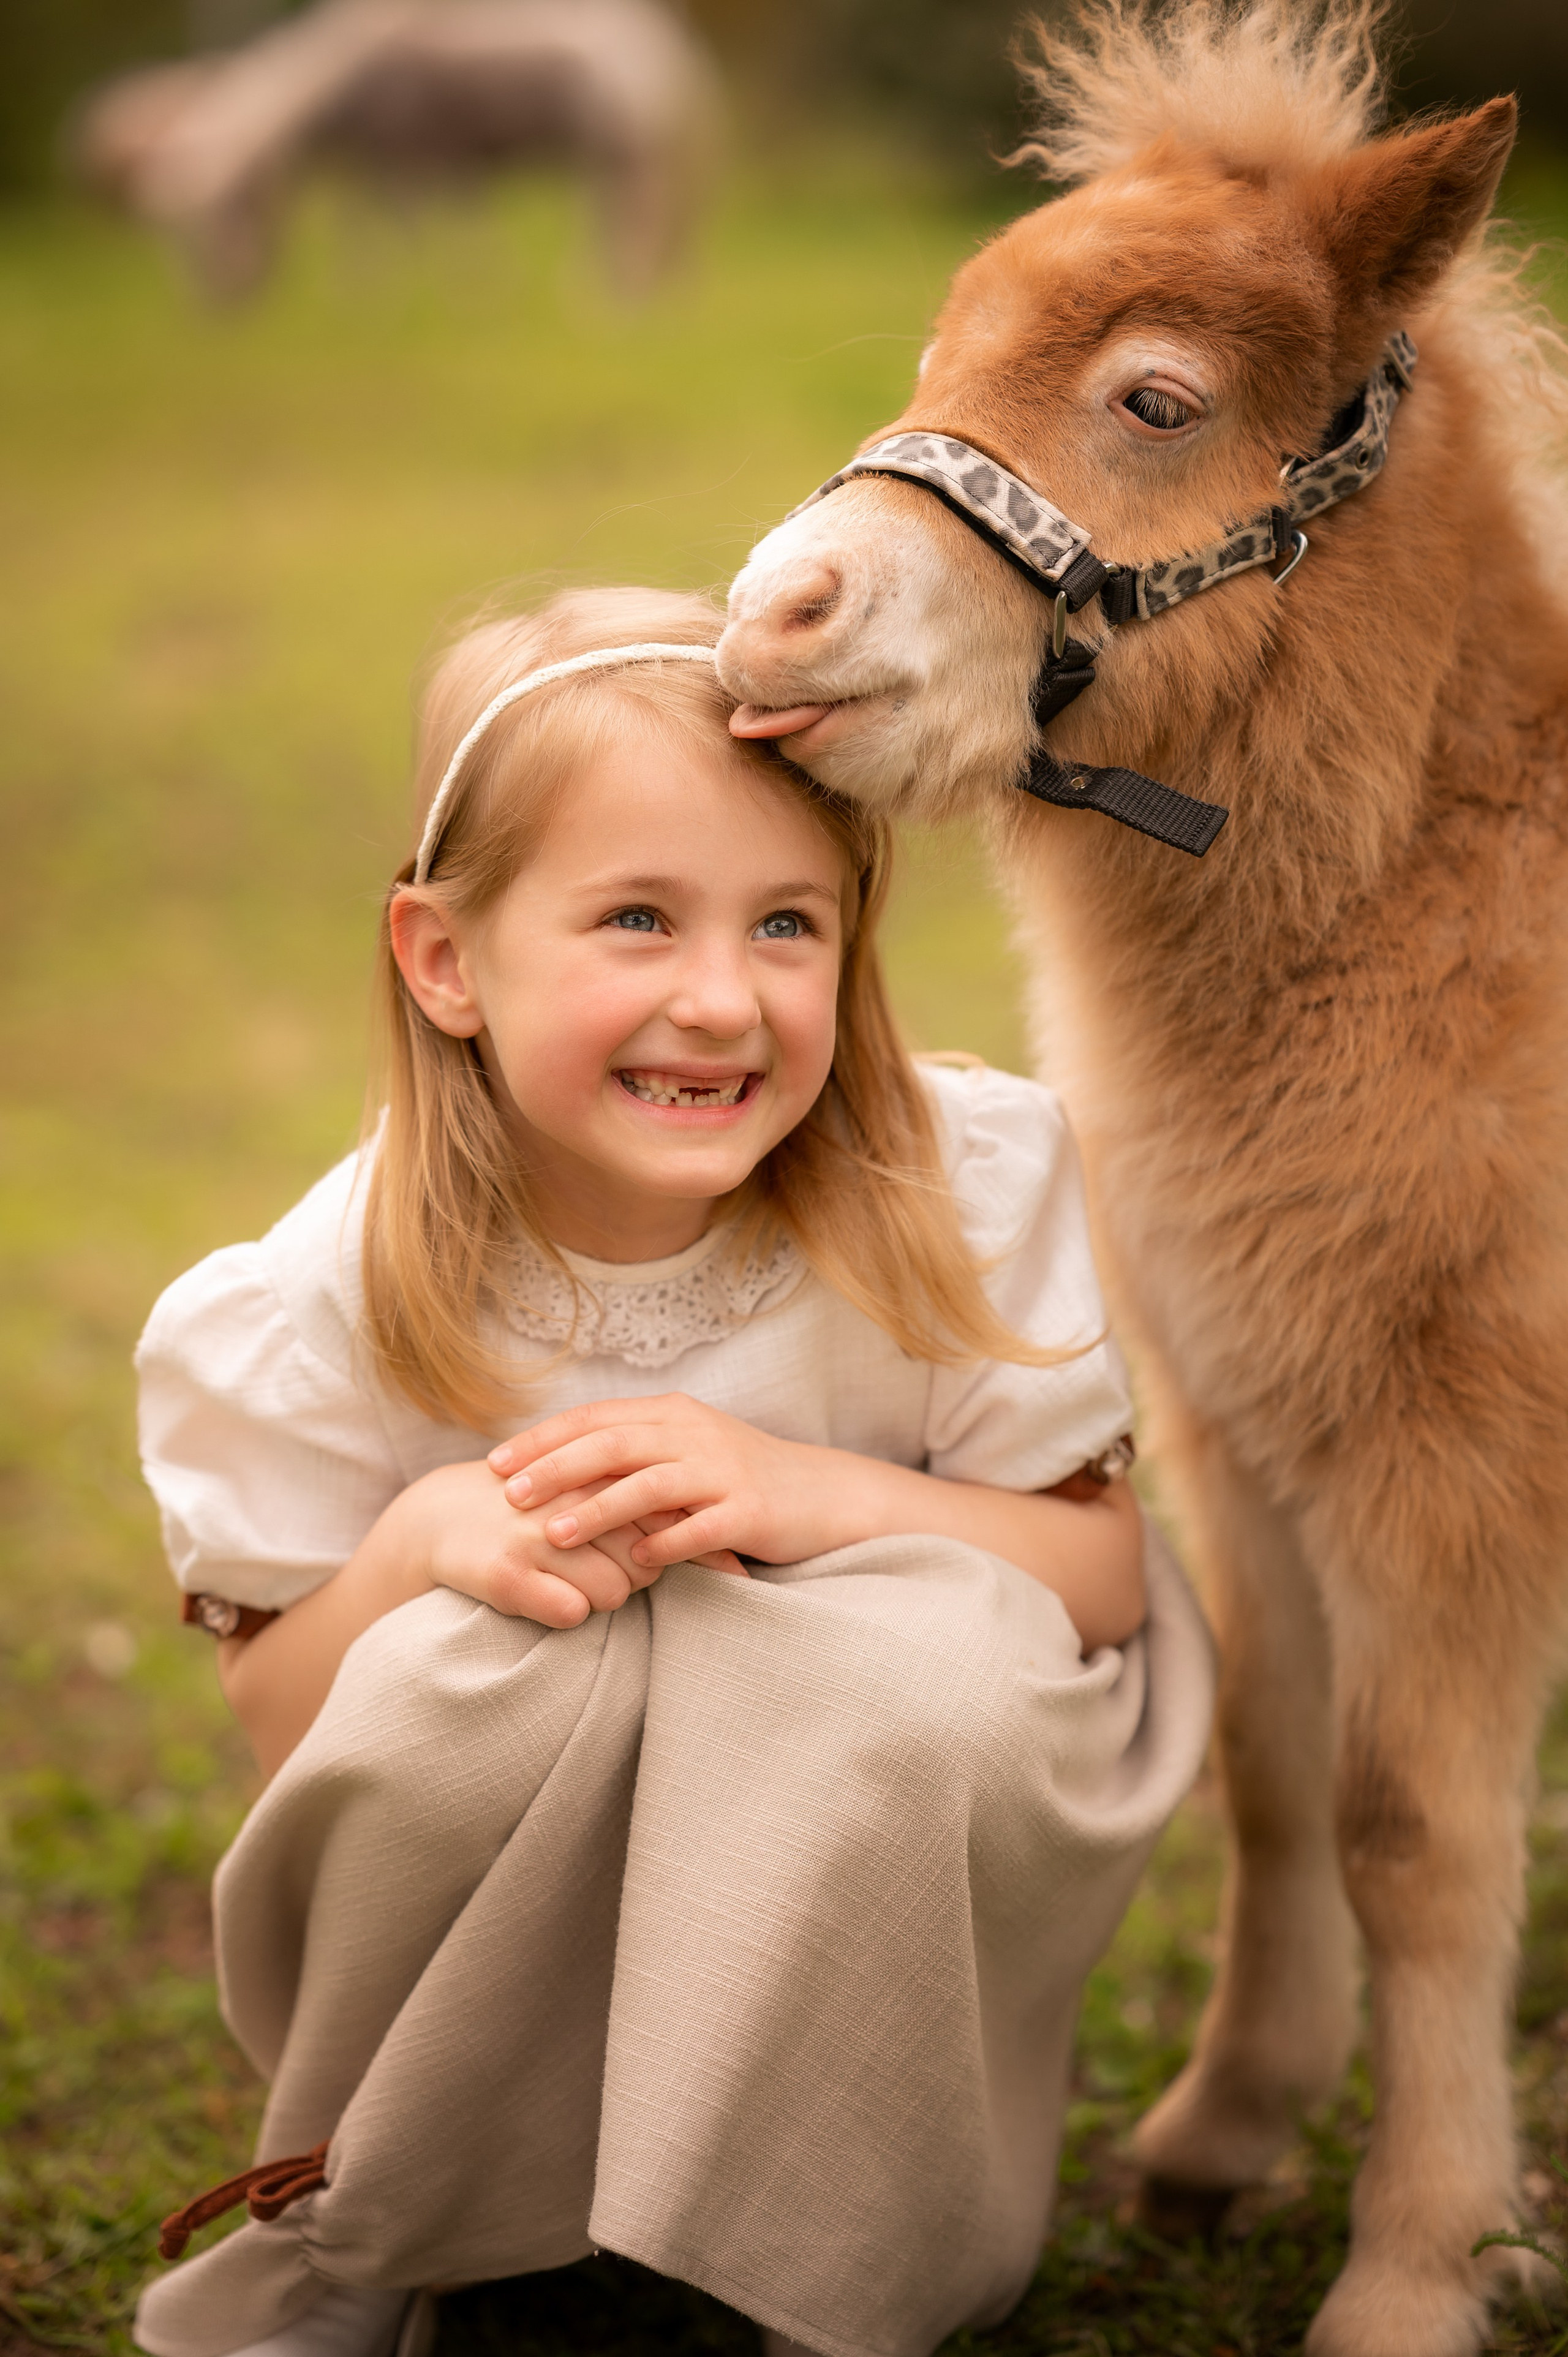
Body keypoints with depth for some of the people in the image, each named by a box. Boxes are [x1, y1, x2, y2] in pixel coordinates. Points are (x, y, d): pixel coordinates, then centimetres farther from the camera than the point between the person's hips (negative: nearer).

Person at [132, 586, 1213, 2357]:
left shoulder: (962, 1191, -17)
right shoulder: (348, 1298, -17)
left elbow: (1106, 1573, -13)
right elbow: (279, 1724, -9)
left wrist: (809, 1495, -31)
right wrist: (417, 1548, -32)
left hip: (899, 1836, 0)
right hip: (499, 1945, 1)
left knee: (919, 1648, -33)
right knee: (485, 1651, -32)